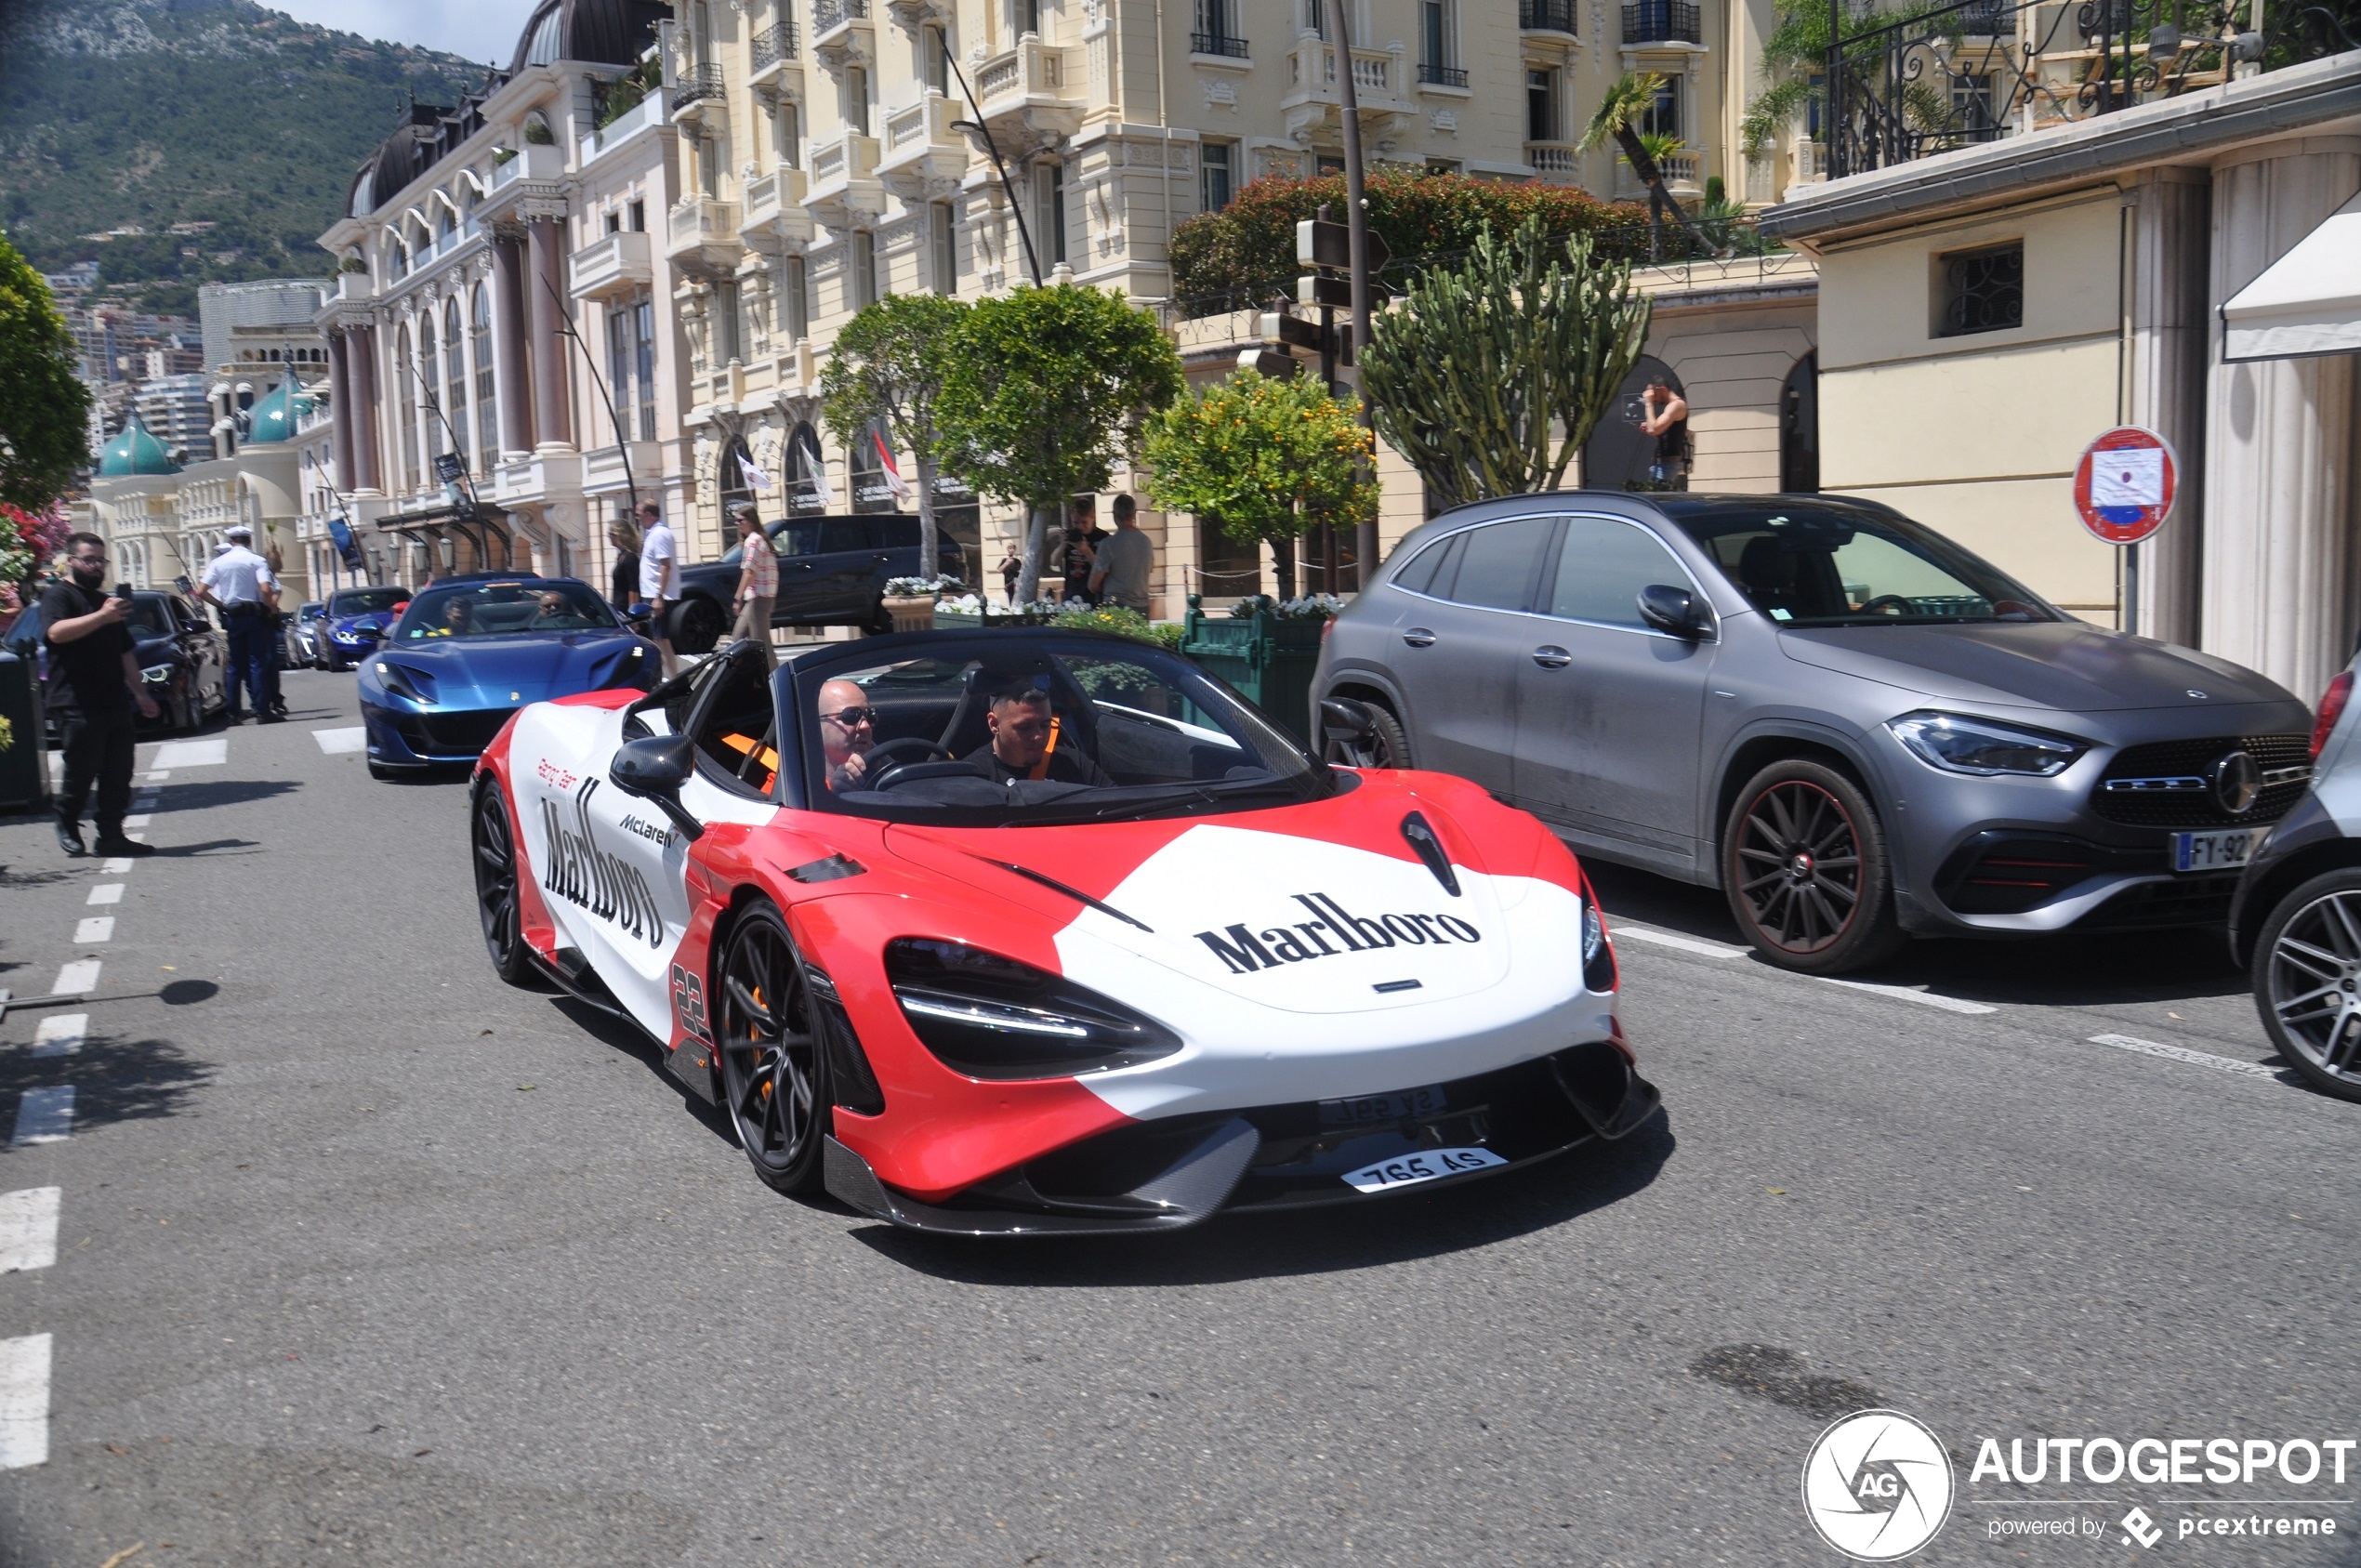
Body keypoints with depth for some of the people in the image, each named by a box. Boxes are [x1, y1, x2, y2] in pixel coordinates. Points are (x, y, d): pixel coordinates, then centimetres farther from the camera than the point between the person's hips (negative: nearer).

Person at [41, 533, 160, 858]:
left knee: (118, 775, 2)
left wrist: (140, 693, 22)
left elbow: (125, 653, 28)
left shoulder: (106, 600, 23)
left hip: (115, 703, 7)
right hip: (77, 706, -7)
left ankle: (111, 835, 5)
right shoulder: (57, 595, -1)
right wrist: (102, 617, -32)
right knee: (81, 773, -2)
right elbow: (56, 632, -22)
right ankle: (67, 824, 18)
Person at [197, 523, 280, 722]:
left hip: (232, 616, 3)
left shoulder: (219, 562, 4)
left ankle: (233, 712, 10)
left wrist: (221, 606, 10)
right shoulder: (257, 561, -5)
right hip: (255, 615, -3)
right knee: (258, 663, -3)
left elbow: (200, 592, -1)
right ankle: (262, 711, -8)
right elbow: (266, 590, -19)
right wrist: (272, 608, -3)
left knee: (235, 665, 11)